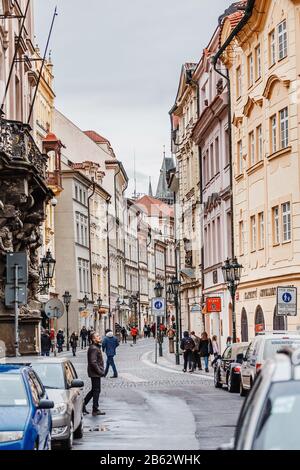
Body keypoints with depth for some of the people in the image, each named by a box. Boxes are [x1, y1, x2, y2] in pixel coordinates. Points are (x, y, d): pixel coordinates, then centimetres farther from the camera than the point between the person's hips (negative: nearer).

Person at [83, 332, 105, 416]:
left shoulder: (97, 347, 15)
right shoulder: (94, 348, -19)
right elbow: (93, 362, -25)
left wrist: (101, 370, 16)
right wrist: (100, 371, -21)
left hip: (95, 373, 10)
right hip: (95, 373, -10)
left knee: (94, 390, 17)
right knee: (96, 391, -2)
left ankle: (83, 404, 23)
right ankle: (95, 410, 5)